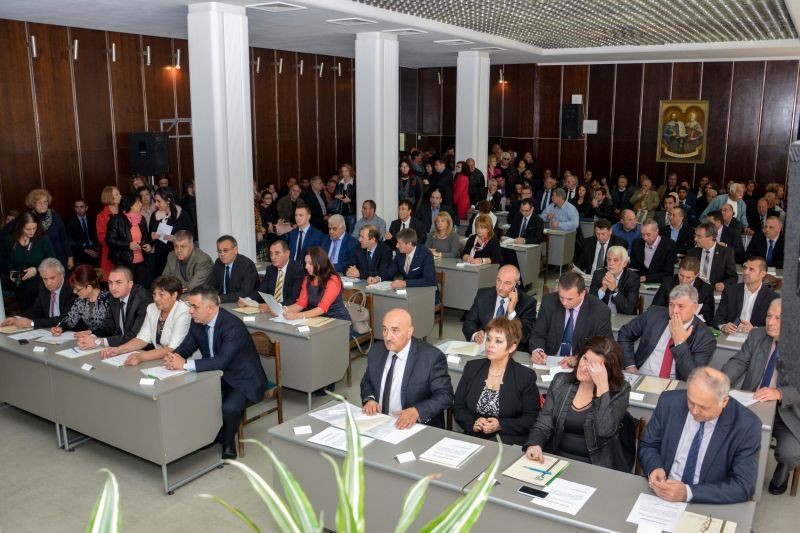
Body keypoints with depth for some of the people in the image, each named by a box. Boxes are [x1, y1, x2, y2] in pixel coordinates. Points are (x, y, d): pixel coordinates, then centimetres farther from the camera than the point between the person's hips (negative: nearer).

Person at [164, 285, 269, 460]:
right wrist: (173, 357, -20)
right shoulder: (197, 322, -4)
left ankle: (227, 441, 1)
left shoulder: (233, 326, -28)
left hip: (242, 380, -7)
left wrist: (186, 364, -36)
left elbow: (222, 361, -37)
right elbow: (186, 347, 4)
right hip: (216, 377, 7)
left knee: (229, 408, -31)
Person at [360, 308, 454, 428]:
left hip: (417, 427, -3)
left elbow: (445, 396, -12)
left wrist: (416, 412, -27)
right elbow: (367, 381, 19)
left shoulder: (432, 357, -12)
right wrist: (369, 399, -2)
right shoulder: (376, 351, 5)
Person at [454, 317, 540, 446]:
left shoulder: (526, 376, -2)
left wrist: (501, 425, -13)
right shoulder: (472, 367, 9)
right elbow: (458, 407, 11)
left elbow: (532, 418, -1)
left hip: (510, 444, -2)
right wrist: (473, 423, -8)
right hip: (472, 440, 2)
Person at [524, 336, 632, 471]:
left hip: (596, 466, -3)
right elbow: (543, 425, 2)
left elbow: (605, 431, -20)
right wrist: (534, 444, -19)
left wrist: (602, 385, -21)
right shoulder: (561, 381, 5)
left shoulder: (620, 390, -4)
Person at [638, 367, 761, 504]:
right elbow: (647, 445, 5)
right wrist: (654, 468, -15)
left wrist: (688, 492, -23)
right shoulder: (669, 402, -7)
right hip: (661, 494, 2)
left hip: (707, 507, -1)